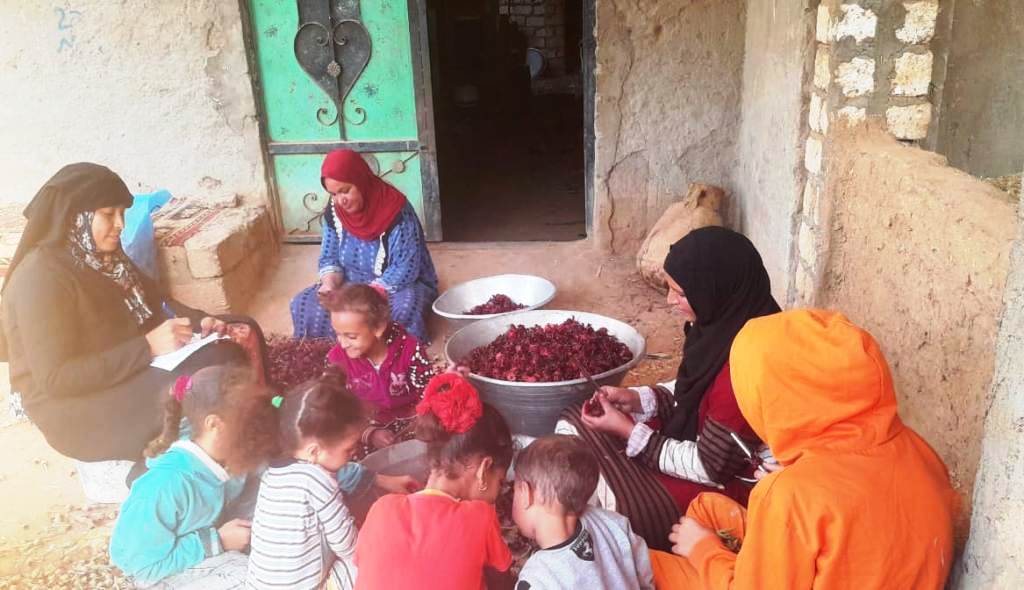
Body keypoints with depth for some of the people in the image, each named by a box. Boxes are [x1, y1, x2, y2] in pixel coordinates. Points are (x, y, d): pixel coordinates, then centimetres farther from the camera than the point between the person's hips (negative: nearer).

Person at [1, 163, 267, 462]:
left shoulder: (105, 256, 5)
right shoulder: (41, 276, -21)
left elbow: (157, 302, 13)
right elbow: (55, 378, -26)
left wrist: (198, 321, -9)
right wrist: (148, 347, -30)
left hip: (136, 367, 9)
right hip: (78, 407, -9)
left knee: (245, 333, 0)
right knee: (220, 363, -29)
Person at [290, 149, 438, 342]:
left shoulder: (396, 211, -23)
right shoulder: (333, 212, -5)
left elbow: (406, 268, -24)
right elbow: (329, 259, 2)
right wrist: (330, 285, -20)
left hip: (398, 287, -5)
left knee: (404, 307, -38)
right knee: (303, 305, -13)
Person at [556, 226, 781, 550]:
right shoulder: (725, 322, -7)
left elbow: (709, 467, -24)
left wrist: (629, 431, -20)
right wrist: (637, 399, -5)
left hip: (728, 486, -9)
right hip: (701, 437, 9)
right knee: (573, 428, 4)